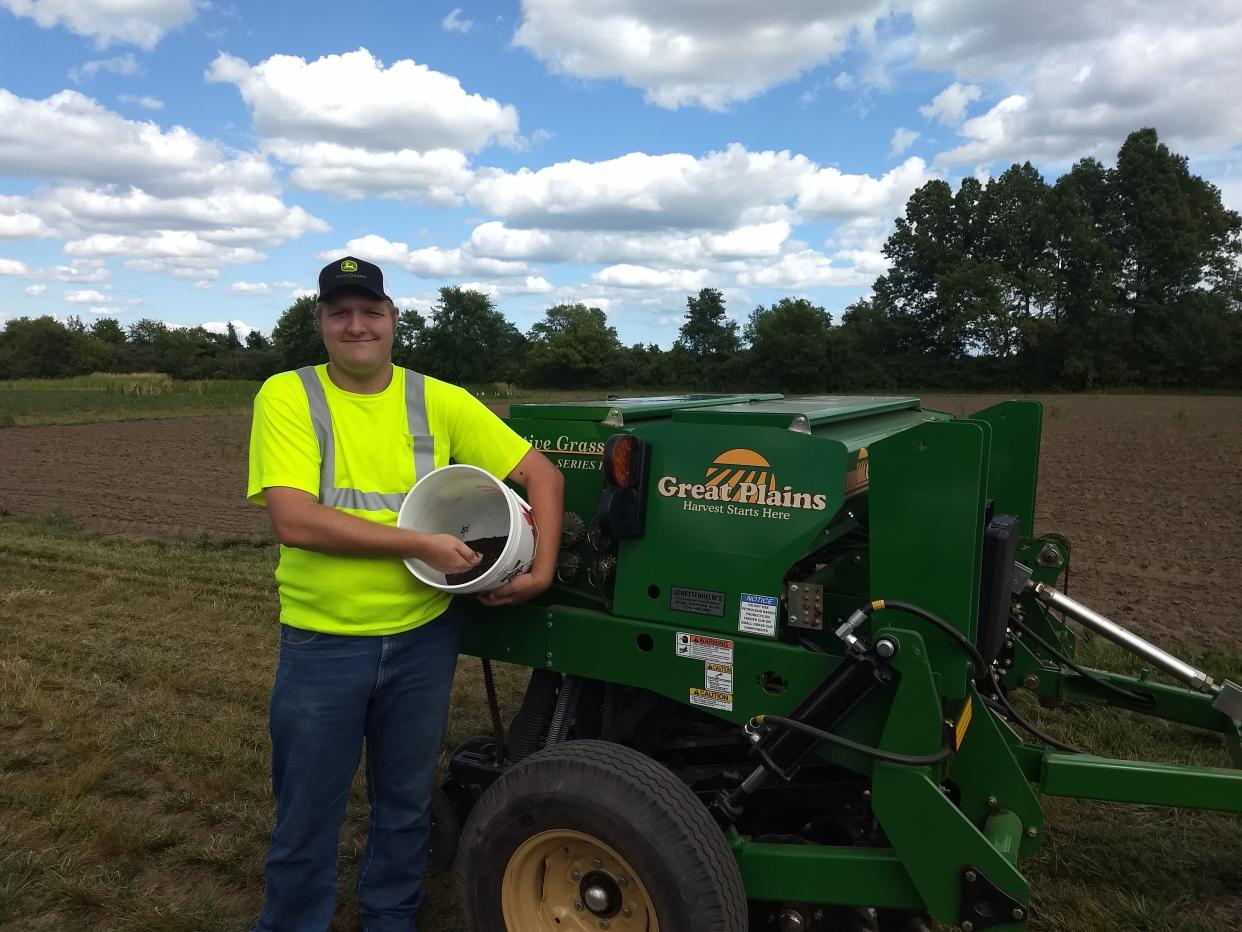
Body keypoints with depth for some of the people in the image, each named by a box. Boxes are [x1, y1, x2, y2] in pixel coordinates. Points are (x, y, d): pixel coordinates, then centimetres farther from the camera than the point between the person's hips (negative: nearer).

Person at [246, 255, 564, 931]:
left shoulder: (438, 401, -2)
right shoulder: (286, 397, -9)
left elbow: (542, 474, 2)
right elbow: (295, 520, -22)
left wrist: (542, 570, -9)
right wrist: (421, 544, -22)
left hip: (422, 640, 3)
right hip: (321, 646, -2)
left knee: (405, 806, 20)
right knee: (305, 821, 14)